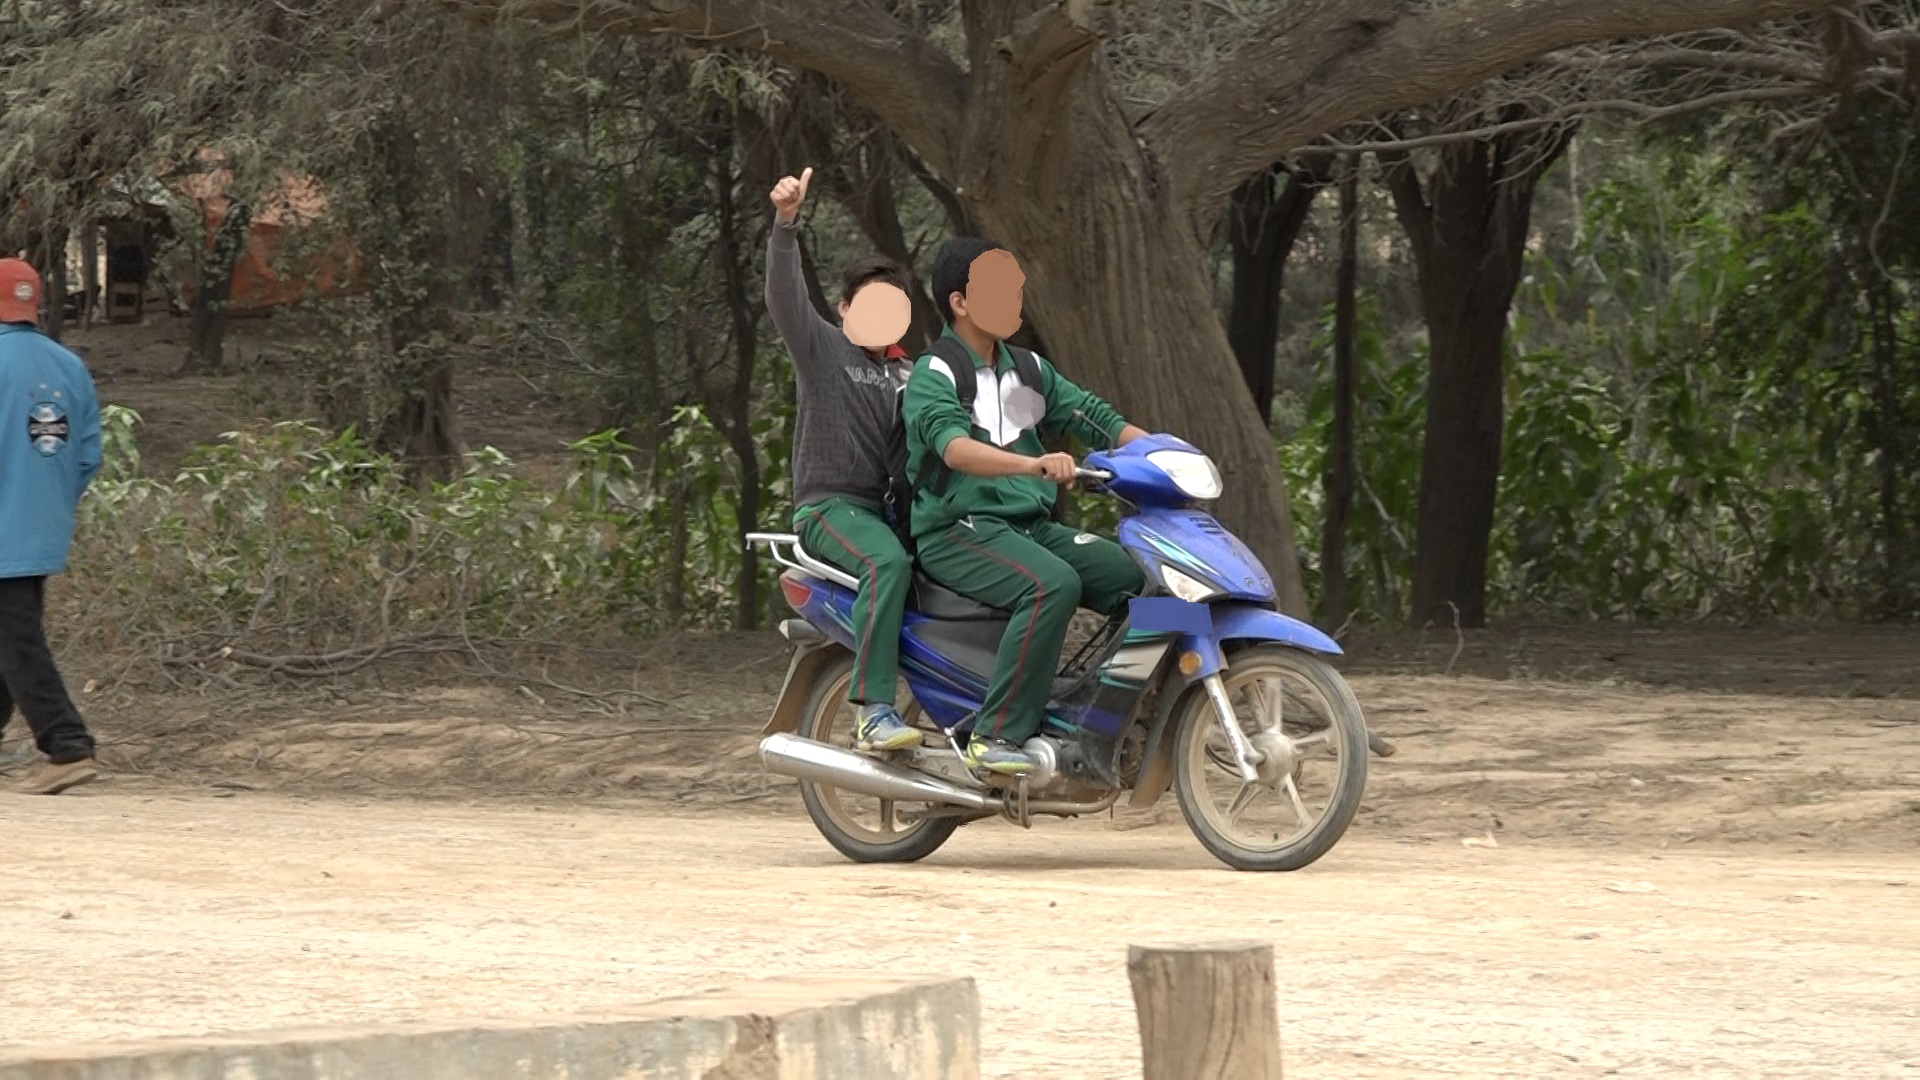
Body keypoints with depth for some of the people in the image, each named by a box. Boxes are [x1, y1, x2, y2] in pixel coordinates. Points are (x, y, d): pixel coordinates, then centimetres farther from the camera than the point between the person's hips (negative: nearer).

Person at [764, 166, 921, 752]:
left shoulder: (912, 376, 23)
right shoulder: (823, 348, 5)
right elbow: (785, 294, -11)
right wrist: (786, 222, -27)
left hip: (893, 509, 7)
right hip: (830, 505, -7)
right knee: (888, 562, -36)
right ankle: (874, 711, -42)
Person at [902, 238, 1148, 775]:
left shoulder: (1027, 371, 17)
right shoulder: (935, 375, -7)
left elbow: (1098, 418, 14)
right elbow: (955, 448, -26)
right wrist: (1034, 464, -43)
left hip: (1031, 526, 8)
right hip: (957, 532, -8)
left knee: (1142, 578, -10)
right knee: (1053, 584, -34)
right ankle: (996, 736, -34)